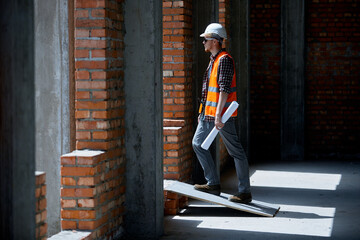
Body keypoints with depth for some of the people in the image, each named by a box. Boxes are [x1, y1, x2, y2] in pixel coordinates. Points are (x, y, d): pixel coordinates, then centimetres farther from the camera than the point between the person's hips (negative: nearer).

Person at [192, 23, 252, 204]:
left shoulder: (224, 60, -14)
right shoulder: (213, 60, 17)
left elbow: (224, 89, -21)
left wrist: (218, 115, -26)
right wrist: (203, 112, 23)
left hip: (222, 114, -10)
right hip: (208, 114, 10)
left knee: (236, 151, -3)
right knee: (198, 143, 8)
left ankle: (245, 192, 2)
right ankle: (213, 184, 11)